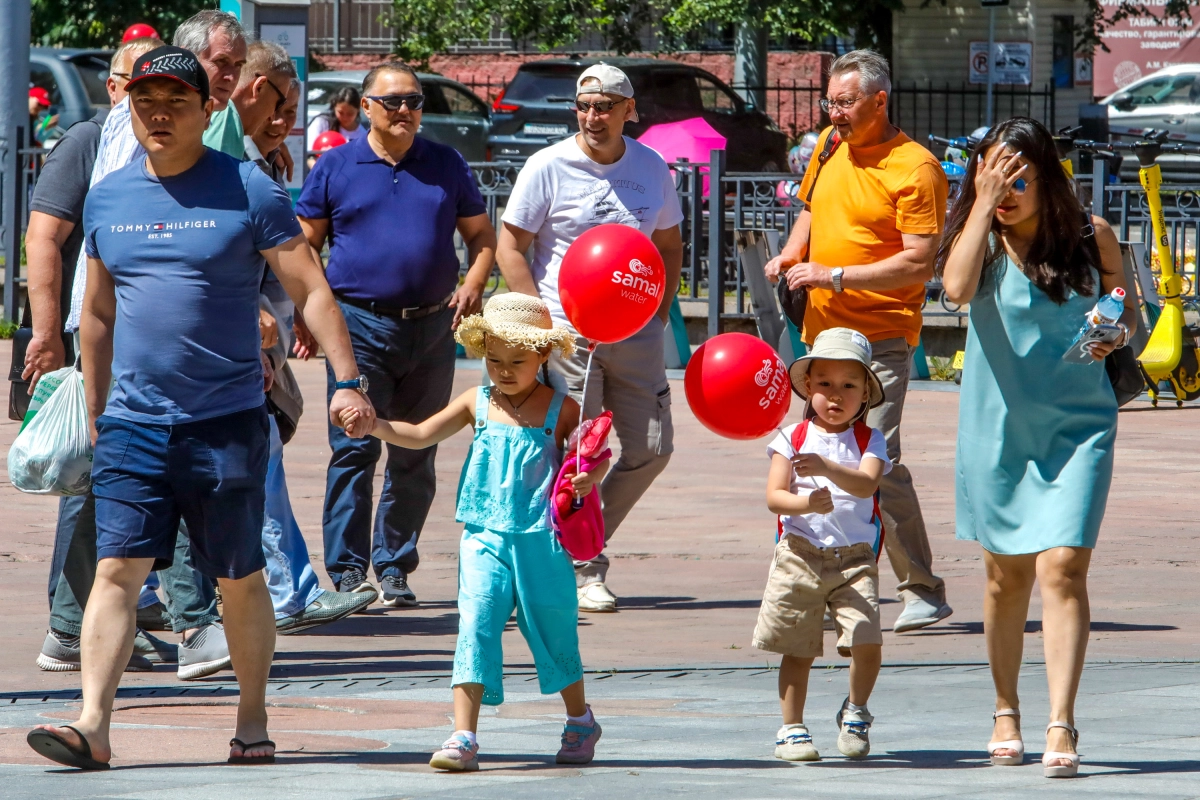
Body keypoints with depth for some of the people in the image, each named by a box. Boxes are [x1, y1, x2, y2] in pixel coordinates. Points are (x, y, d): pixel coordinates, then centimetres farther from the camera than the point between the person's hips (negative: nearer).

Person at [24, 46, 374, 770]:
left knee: (240, 577, 6)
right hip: (133, 424, 3)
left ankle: (253, 723, 19)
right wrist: (93, 411, 18)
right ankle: (93, 724, -16)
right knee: (116, 569, -9)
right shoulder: (108, 199, 9)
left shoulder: (248, 192, -3)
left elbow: (311, 289, -3)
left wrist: (347, 381, -12)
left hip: (227, 423, -2)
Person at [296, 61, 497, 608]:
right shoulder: (336, 167, 5)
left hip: (430, 328, 3)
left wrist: (472, 285, -2)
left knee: (415, 457, 6)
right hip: (359, 323, -3)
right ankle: (347, 569, -7)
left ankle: (394, 568, 14)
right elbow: (304, 246, 8)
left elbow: (481, 235, 17)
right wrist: (304, 315, -3)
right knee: (354, 448, -10)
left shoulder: (446, 166, 11)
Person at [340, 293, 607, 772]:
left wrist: (591, 478, -16)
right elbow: (419, 436, 4)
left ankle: (580, 723, 33)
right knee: (475, 628, -10)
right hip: (485, 538, 1)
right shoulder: (477, 404, 6)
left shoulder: (561, 409, 1)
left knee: (554, 630, 11)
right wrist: (374, 425, -12)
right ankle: (463, 738, -13)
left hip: (542, 540, -1)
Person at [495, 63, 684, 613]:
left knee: (651, 449, 4)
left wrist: (658, 314, 7)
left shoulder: (651, 170, 7)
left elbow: (669, 246, 19)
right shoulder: (548, 168, -5)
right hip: (568, 333, -4)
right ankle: (585, 570, 8)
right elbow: (510, 247, -3)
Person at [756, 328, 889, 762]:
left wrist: (826, 467, -33)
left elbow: (866, 484, -16)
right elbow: (774, 496, -5)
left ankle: (855, 712, 14)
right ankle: (792, 728, 17)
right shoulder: (792, 438, 4)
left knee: (867, 642, -11)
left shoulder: (869, 441, 4)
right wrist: (807, 503, -25)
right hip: (800, 555, 0)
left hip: (855, 558, 0)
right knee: (797, 649, 4)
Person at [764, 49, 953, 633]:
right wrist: (791, 256, 8)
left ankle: (923, 591, -10)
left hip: (881, 337, -8)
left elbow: (919, 262, -17)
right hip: (823, 331, 8)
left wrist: (835, 276, -20)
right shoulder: (830, 146, 12)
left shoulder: (914, 168, -12)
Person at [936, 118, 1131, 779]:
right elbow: (956, 287, -23)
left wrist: (1116, 336, -13)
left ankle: (1061, 727, -17)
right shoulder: (980, 238, -1)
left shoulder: (1089, 236, -1)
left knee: (1062, 565, -14)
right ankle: (1006, 712, 31)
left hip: (1076, 425, -2)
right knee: (1006, 573, 13)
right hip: (999, 426, 2)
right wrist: (983, 203, -21)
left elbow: (1129, 314, 10)